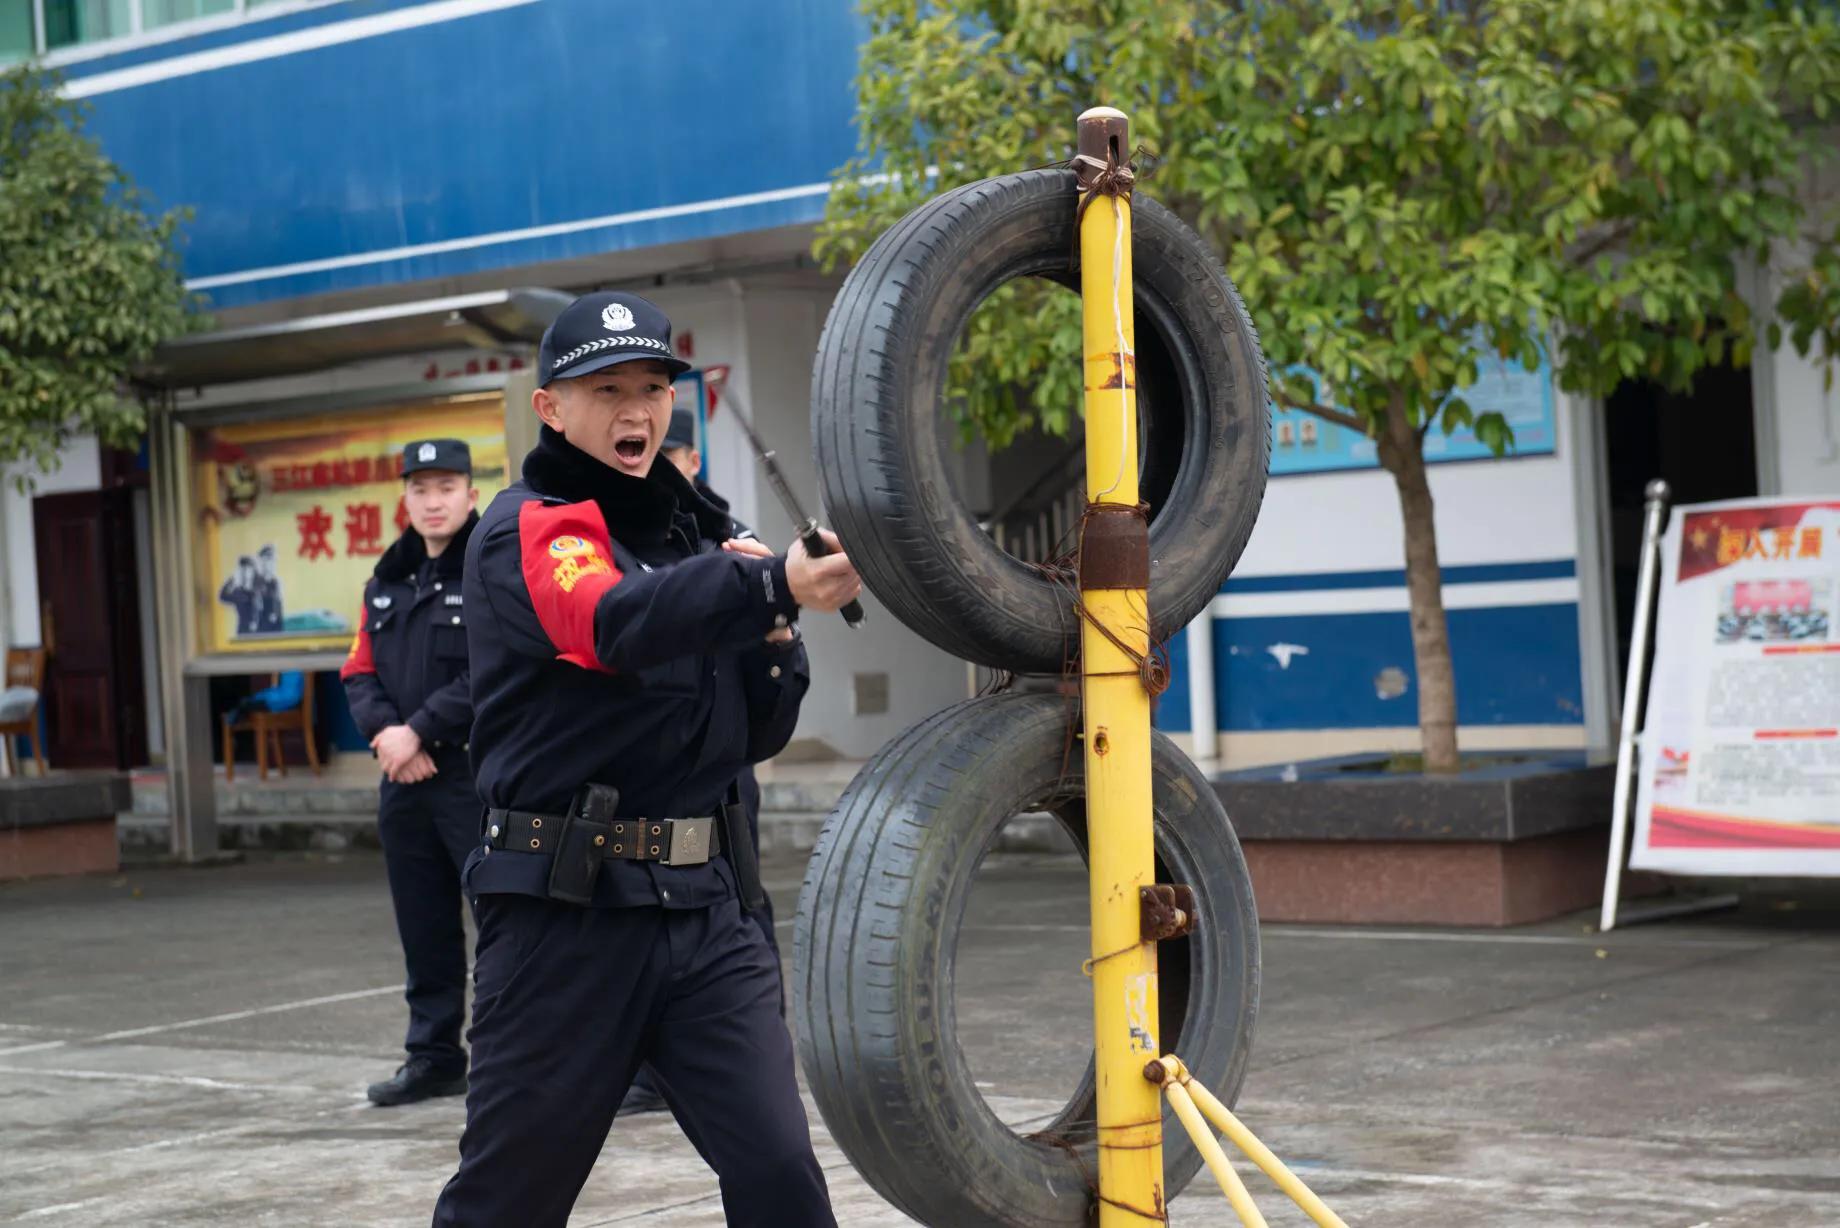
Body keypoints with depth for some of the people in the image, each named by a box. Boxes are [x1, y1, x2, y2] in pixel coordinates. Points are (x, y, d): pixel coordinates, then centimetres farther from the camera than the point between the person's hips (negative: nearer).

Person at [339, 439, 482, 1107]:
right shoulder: (387, 582, 17)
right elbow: (360, 673, 15)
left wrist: (420, 731, -15)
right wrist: (386, 732, -4)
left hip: (481, 775, -7)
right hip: (405, 777, 7)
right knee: (424, 925, 12)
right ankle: (434, 1056, 21)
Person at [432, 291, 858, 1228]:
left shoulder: (692, 534, 16)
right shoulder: (526, 530, -6)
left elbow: (760, 731, 16)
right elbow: (619, 624, -30)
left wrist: (767, 631, -4)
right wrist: (772, 584, -45)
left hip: (705, 905, 5)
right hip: (567, 909, -5)